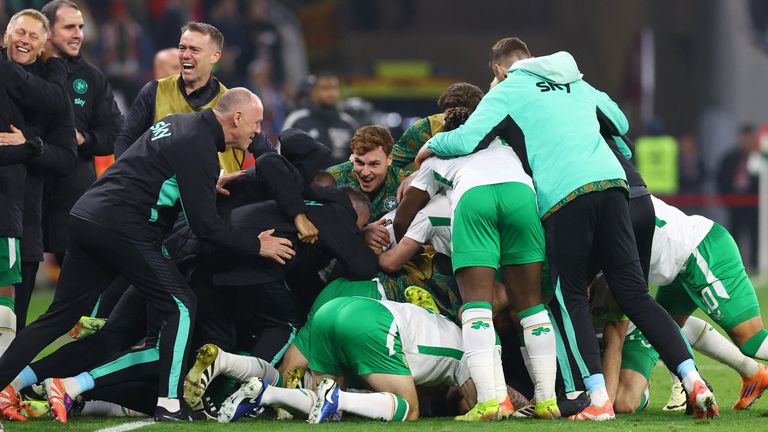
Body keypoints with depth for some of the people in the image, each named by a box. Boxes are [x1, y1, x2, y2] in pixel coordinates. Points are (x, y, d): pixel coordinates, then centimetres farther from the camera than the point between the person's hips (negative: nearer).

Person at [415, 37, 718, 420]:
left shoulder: (508, 91, 10)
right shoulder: (577, 83, 27)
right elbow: (620, 122, 38)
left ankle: (599, 398, -6)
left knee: (572, 298, 5)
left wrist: (431, 145, 20)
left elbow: (466, 140, 1)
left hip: (563, 195, -5)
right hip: (612, 183, 5)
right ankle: (692, 379, -6)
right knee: (634, 294, 6)